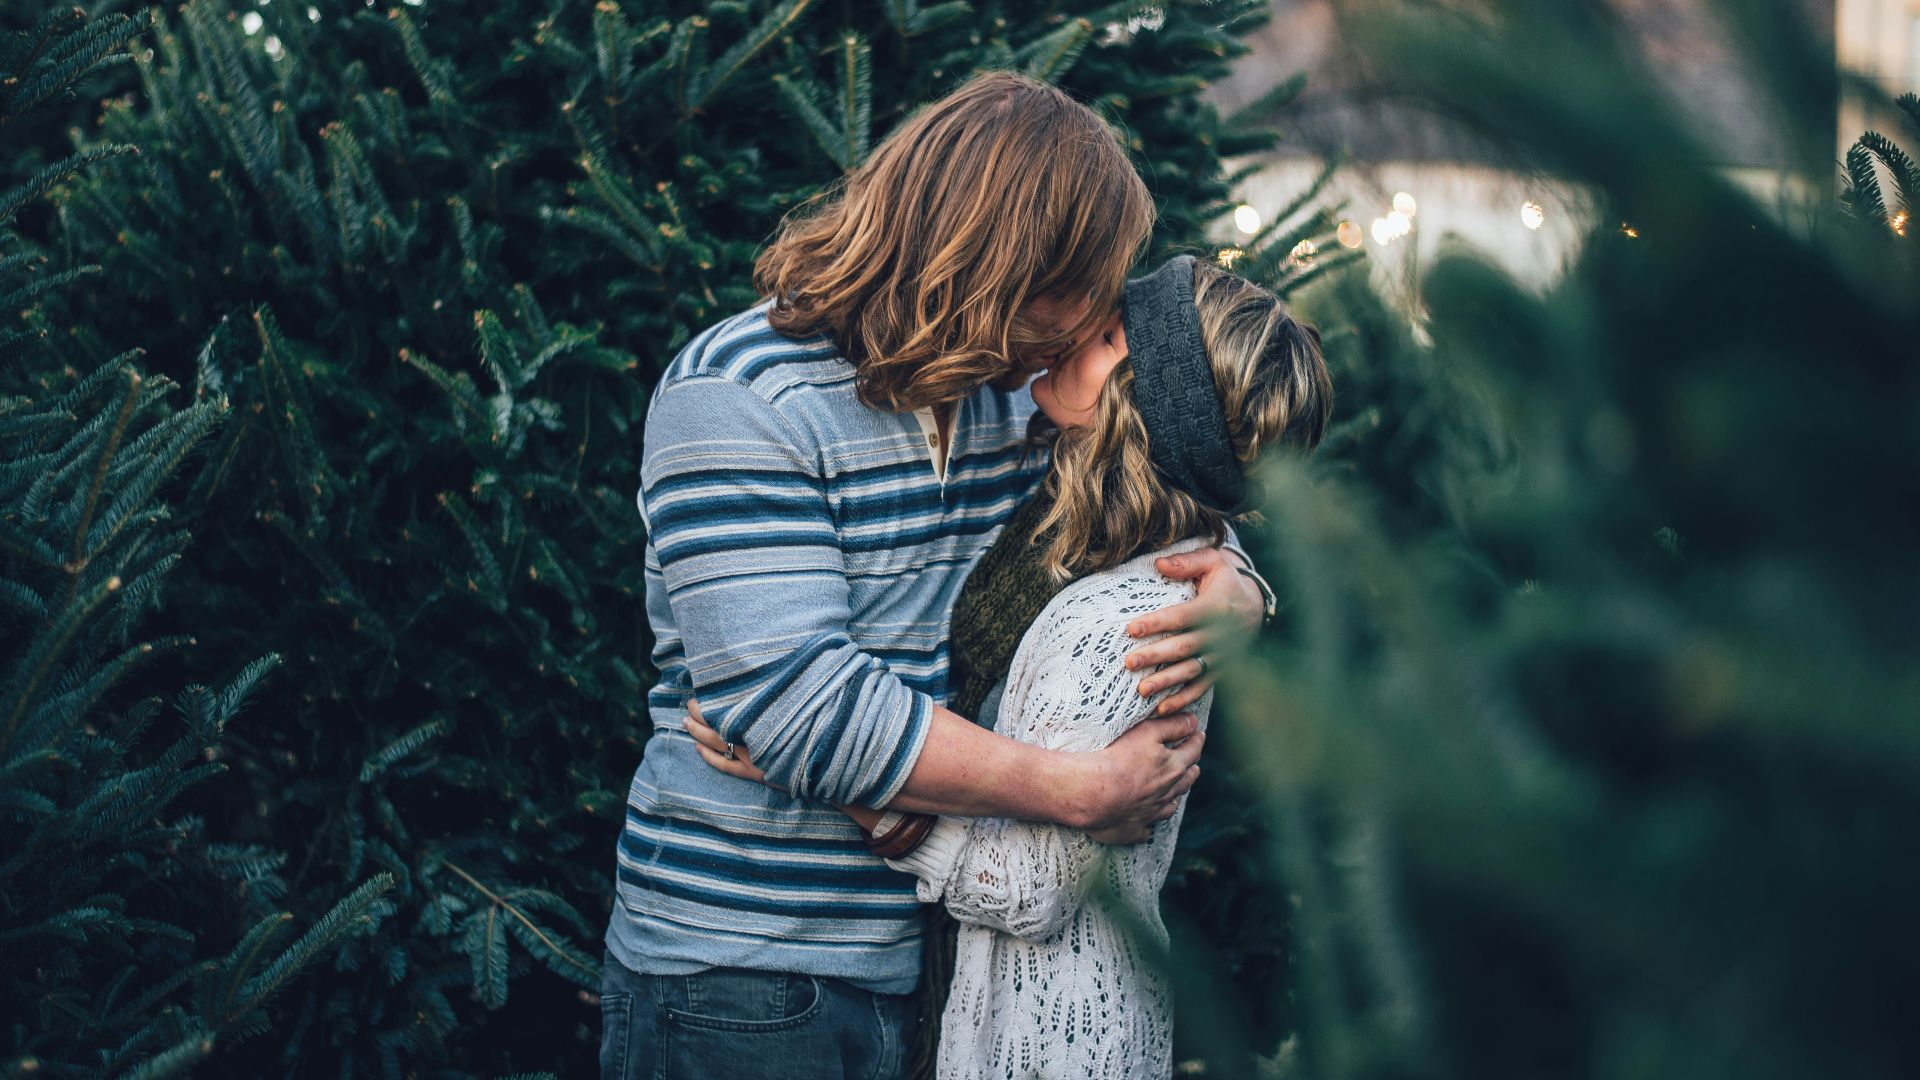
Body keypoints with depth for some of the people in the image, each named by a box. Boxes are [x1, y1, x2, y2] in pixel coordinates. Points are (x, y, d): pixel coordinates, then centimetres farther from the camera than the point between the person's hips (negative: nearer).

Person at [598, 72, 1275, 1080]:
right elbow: (792, 696, -26)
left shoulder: (1006, 392, 6)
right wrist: (1084, 789, -25)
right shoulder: (736, 396, -16)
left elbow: (1180, 526, 16)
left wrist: (1234, 600, -10)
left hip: (932, 961, 7)